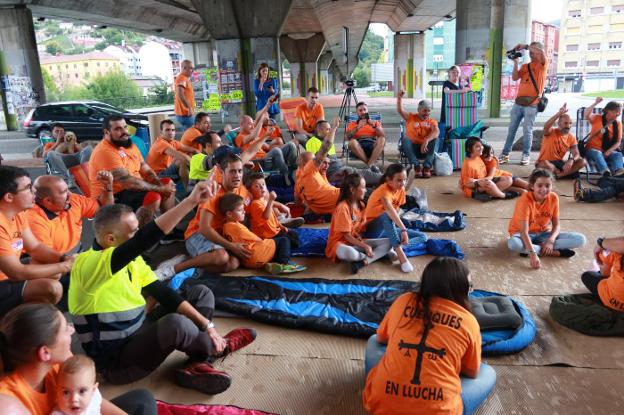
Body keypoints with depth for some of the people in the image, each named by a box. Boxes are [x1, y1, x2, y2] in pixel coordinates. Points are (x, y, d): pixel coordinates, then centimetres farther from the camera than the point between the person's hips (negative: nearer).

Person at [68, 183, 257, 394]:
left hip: (140, 334, 9)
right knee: (175, 322, -37)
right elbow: (144, 239, -37)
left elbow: (163, 293, 2)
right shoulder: (89, 264, -23)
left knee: (202, 293, 9)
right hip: (115, 361, -9)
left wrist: (206, 324, -8)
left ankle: (195, 366, -7)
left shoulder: (131, 260, 5)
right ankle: (217, 346, -4)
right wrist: (191, 201, -41)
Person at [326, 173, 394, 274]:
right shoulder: (343, 207, -18)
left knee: (388, 242, -8)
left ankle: (362, 262, -23)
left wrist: (361, 239, -13)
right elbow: (346, 236, -18)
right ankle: (380, 253, -16)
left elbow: (360, 228, 8)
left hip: (356, 241, 8)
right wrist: (365, 246, -25)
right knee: (349, 253, -44)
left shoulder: (361, 205, 6)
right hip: (340, 243, -8)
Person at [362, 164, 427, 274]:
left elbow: (396, 211, 5)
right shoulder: (384, 190, -24)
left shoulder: (401, 190, 0)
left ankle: (392, 248, -25)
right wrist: (403, 230, -53)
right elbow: (389, 210, -43)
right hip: (372, 231, -8)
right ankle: (400, 254, -41)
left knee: (422, 237, -3)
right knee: (386, 215, -39)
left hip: (388, 229, 8)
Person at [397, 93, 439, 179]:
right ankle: (416, 167, -35)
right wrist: (399, 98, -21)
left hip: (426, 149, 0)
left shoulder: (432, 121, 11)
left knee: (435, 138, -27)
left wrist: (426, 140, -33)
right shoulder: (411, 118, 14)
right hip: (412, 148, 0)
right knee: (405, 139, -30)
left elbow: (436, 132, -13)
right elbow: (400, 111, -4)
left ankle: (427, 167, -31)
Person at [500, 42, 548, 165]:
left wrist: (525, 46, -12)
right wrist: (515, 62, 1)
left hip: (532, 104, -5)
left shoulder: (542, 64, 3)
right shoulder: (525, 66, 18)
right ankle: (505, 154, 7)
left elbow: (541, 52, -18)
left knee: (527, 130, -4)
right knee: (511, 129, 4)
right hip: (518, 102, 5)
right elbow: (514, 78, 6)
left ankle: (526, 155, 5)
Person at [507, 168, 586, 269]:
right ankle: (553, 252, -24)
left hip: (543, 234, 5)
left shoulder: (553, 198, -9)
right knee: (513, 244, -41)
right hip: (526, 234, -5)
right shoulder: (525, 200, -24)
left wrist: (551, 240, -26)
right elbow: (524, 231, -31)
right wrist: (533, 254, -42)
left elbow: (556, 224, -4)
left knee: (580, 239, -14)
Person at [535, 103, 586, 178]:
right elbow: (546, 126, -35)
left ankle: (557, 174, -24)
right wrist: (559, 113, -42)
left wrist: (571, 160, -28)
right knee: (545, 164, -42)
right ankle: (565, 173, -14)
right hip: (545, 163, -5)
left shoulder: (571, 138, 4)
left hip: (558, 163, 5)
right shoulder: (551, 132, -9)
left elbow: (576, 154, -4)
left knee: (582, 162, -15)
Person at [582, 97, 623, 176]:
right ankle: (605, 171, -64)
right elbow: (586, 115, -24)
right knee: (597, 154, -35)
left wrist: (608, 152, -15)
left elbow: (618, 142, 1)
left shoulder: (618, 123, 5)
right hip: (593, 149, -3)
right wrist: (595, 103, -26)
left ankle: (618, 171, -56)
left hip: (609, 151, 3)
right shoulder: (597, 118, -1)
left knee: (618, 154, -26)